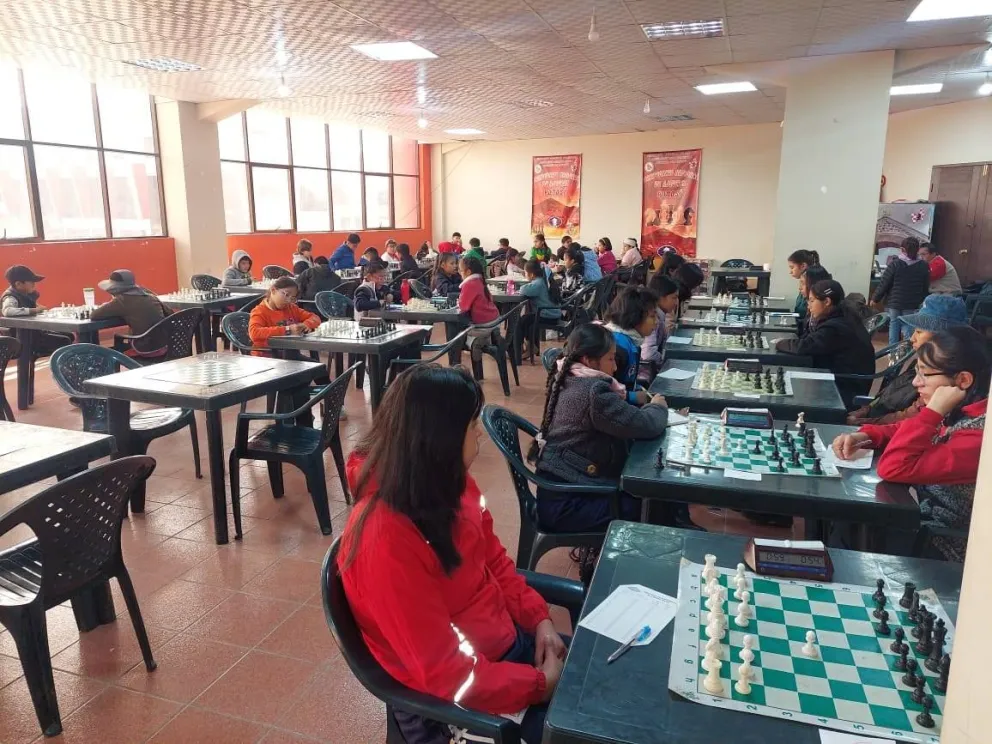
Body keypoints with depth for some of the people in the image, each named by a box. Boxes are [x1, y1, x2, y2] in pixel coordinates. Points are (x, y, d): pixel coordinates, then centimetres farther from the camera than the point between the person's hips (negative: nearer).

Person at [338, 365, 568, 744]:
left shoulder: (451, 485, -7)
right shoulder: (385, 539, -31)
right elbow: (445, 672, -25)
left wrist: (539, 618, -4)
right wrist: (539, 684, -17)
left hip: (509, 638, 7)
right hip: (451, 699, -7)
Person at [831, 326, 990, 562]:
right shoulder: (959, 411, -3)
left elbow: (894, 468, -33)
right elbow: (905, 430, 14)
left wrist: (933, 411, -29)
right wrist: (864, 435, -6)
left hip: (941, 546, -7)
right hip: (923, 518, 7)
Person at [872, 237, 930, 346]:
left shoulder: (895, 264, -10)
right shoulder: (924, 266, 0)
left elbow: (884, 283, -8)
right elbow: (926, 286, 6)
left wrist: (875, 299, 1)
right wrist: (921, 301, 17)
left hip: (894, 302, -2)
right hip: (912, 304, 2)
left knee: (894, 325, 7)